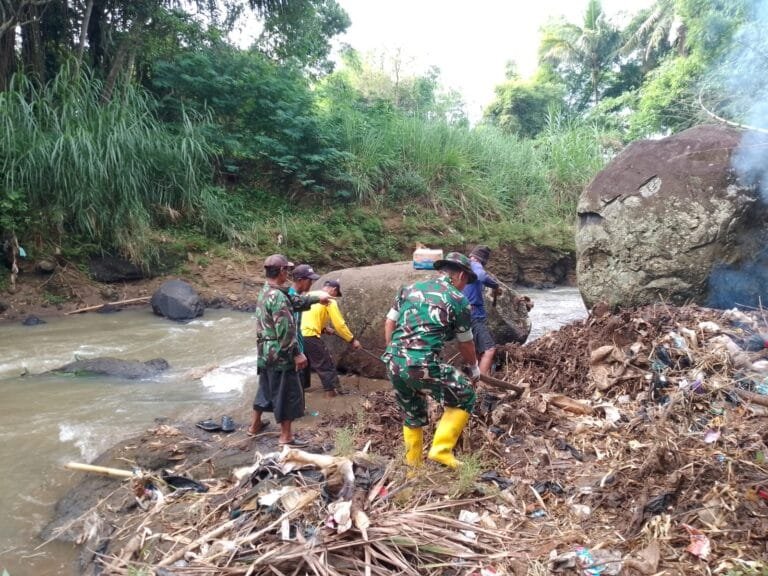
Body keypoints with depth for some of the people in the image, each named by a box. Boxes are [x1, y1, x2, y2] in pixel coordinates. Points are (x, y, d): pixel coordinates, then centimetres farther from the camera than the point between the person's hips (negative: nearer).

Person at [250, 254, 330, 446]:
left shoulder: (265, 292, 9)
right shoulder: (278, 296, -23)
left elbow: (295, 301, 19)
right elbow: (285, 331, -25)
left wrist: (317, 298, 24)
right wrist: (296, 353, -20)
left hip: (265, 352, 10)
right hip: (280, 353, -10)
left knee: (266, 387, 23)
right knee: (287, 393, 1)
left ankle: (255, 425, 36)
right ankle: (286, 437, 9)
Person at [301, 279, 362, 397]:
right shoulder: (329, 302, -2)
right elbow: (340, 324, -3)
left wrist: (323, 329, 21)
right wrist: (352, 340, 4)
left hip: (299, 335, 8)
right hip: (310, 337, -7)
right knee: (327, 364, 4)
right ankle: (332, 391, 6)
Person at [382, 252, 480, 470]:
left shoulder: (410, 288, 18)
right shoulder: (459, 300, 5)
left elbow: (389, 324, 16)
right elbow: (466, 344, 15)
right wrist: (473, 369, 32)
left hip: (393, 364, 6)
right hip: (422, 365, -6)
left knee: (412, 415, 26)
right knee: (464, 397, 15)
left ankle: (413, 465, 33)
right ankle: (441, 450, 9)